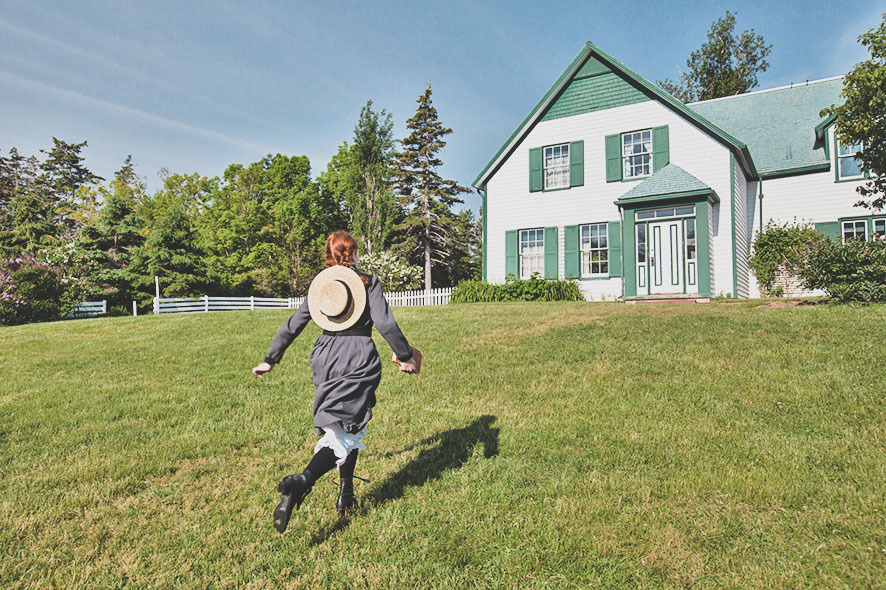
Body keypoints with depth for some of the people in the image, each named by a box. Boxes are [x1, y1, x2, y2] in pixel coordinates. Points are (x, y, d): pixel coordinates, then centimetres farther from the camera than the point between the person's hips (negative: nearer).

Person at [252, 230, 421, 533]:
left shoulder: (318, 284, 9)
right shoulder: (368, 283, -3)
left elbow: (293, 325, 9)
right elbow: (385, 323, -12)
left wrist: (271, 359, 17)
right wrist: (405, 356, -2)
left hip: (326, 358, 5)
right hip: (359, 359, -5)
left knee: (341, 429, 18)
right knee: (346, 431, -5)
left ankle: (346, 496, 25)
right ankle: (302, 481, -28)